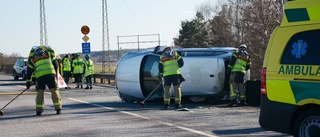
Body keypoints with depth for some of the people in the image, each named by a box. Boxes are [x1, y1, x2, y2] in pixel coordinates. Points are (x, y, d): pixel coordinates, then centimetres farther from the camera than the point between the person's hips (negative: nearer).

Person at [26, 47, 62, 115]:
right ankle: (58, 109, 1)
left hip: (40, 76, 1)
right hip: (50, 74, -1)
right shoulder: (48, 54, 21)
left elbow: (29, 70, 18)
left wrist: (28, 82, 20)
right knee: (54, 90, 4)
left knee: (40, 91, 12)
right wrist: (55, 73, 27)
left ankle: (39, 110, 8)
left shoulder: (33, 59, 23)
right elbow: (55, 64, 16)